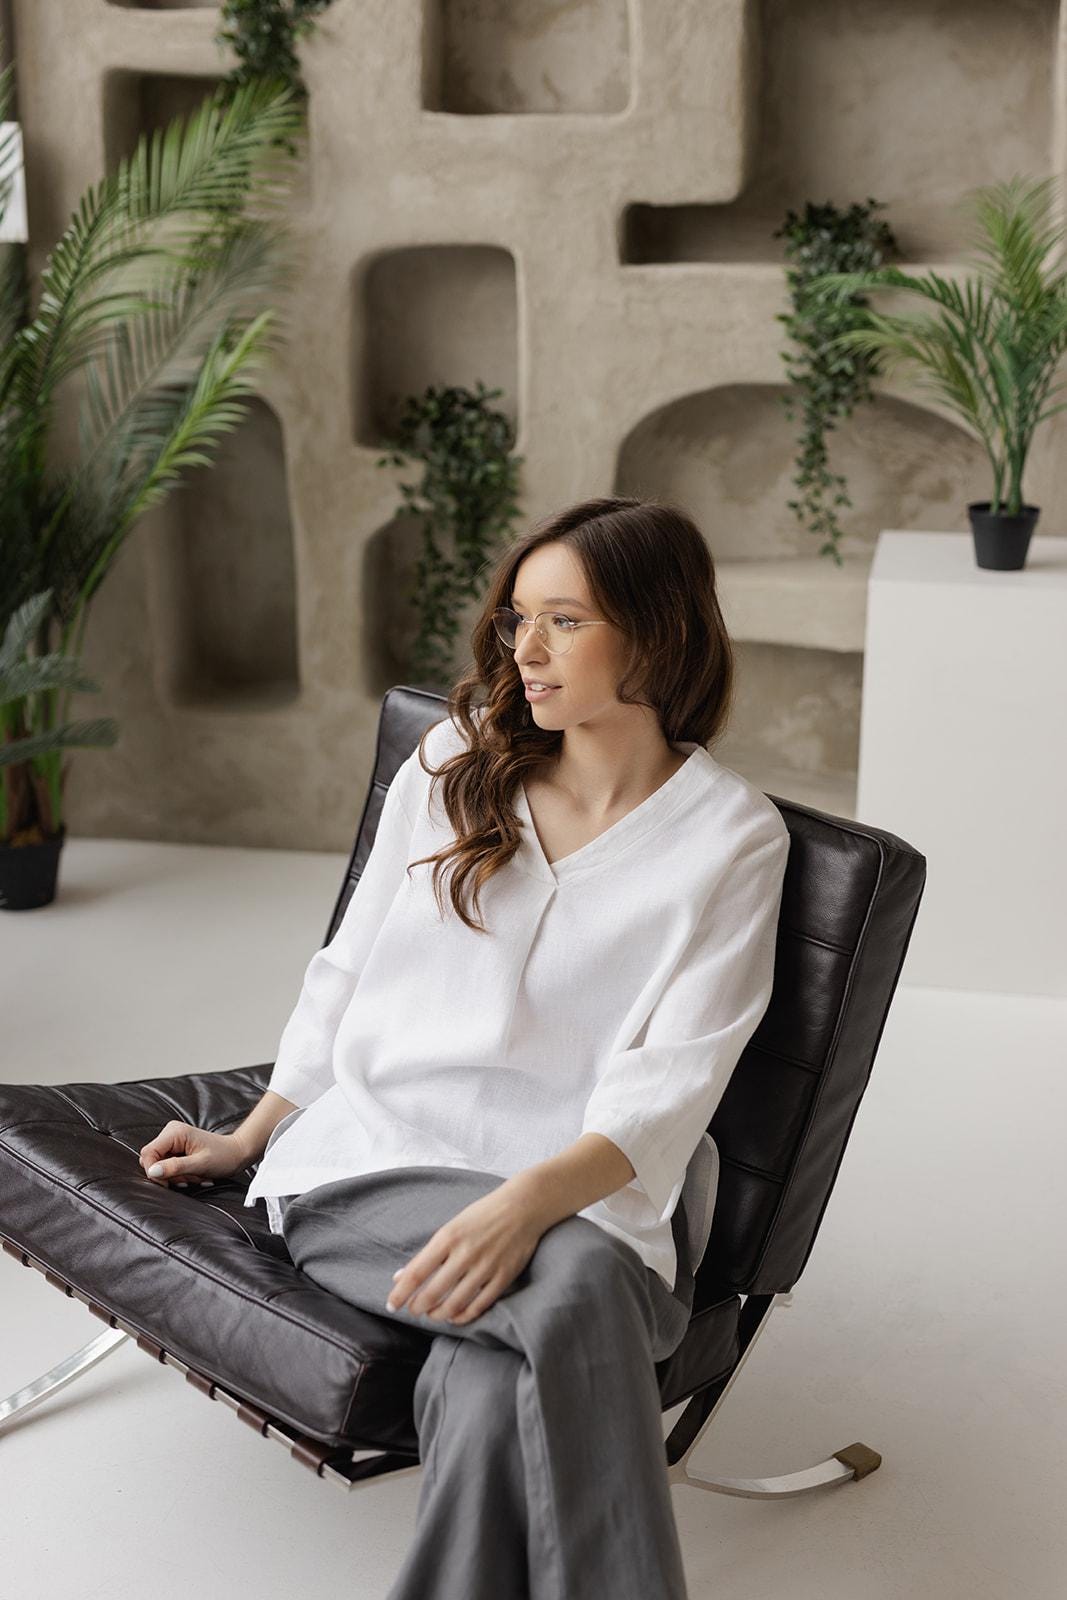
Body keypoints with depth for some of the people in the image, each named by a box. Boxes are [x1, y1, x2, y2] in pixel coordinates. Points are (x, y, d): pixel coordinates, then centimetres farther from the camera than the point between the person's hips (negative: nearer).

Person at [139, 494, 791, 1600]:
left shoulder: (731, 836, 0)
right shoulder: (455, 762, 11)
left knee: (491, 1375, -36)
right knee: (572, 1294, -33)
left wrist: (530, 1201, -25)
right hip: (379, 1153, 1)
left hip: (586, 1180, -1)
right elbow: (348, 969, 19)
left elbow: (669, 1087, -8)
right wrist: (253, 1135, 17)